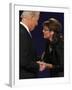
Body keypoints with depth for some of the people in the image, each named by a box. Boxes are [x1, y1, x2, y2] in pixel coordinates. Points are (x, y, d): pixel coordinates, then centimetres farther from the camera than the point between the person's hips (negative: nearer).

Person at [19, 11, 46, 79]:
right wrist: (38, 67, -10)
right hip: (24, 76, -9)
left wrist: (36, 63, 8)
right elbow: (23, 61, -23)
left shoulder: (22, 31, 7)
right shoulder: (22, 33, -21)